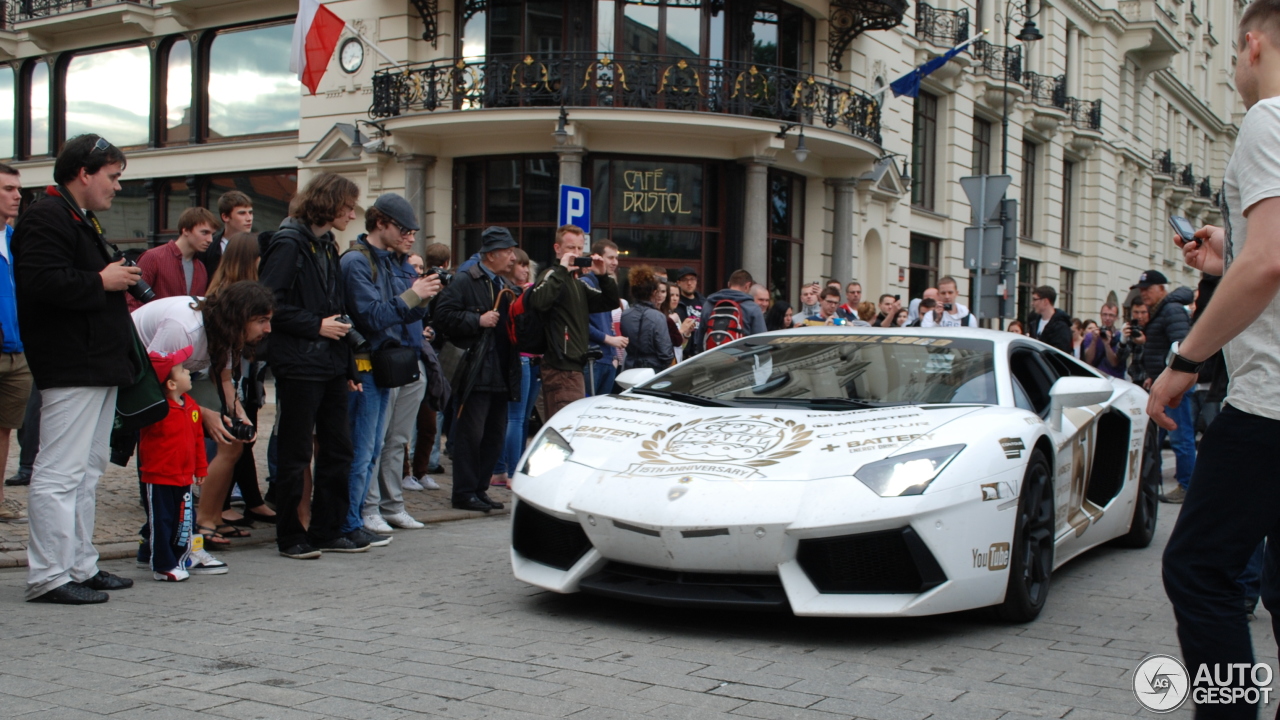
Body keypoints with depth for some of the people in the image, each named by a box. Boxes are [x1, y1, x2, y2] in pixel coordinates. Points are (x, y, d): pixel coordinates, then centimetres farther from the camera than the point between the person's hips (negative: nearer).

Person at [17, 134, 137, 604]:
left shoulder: (81, 219, 22)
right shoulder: (47, 217, -12)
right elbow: (41, 282, -26)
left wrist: (121, 280, 14)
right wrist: (102, 282, -16)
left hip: (97, 365, 11)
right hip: (71, 367, -11)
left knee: (88, 470, 14)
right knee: (60, 472, -9)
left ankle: (80, 566, 22)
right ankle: (48, 577, -5)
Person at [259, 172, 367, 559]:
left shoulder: (328, 247, 17)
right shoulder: (289, 244, -9)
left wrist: (348, 365, 16)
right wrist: (315, 326, -16)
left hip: (331, 364, 8)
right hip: (299, 364, -8)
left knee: (337, 448, 9)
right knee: (295, 454, 0)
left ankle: (328, 530, 19)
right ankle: (290, 535, 10)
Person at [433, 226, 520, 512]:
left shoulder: (503, 285, 21)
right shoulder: (465, 281, -5)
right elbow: (444, 315, -15)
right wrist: (477, 321, -18)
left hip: (500, 374, 9)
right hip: (475, 373, -8)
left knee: (495, 435, 10)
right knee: (470, 433, -5)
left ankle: (480, 489, 19)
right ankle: (465, 492, 2)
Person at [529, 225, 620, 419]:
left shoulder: (578, 284, 22)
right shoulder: (553, 276, -5)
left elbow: (611, 302, 20)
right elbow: (538, 301, -26)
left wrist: (603, 276, 5)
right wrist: (562, 269, -20)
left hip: (575, 366, 9)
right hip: (561, 368, -9)